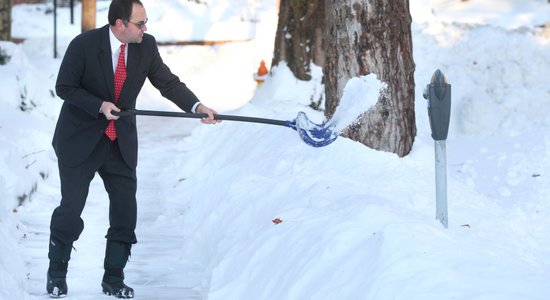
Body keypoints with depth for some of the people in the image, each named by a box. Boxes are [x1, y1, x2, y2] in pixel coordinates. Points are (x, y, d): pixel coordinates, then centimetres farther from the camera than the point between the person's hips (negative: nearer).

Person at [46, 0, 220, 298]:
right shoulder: (84, 45, -18)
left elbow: (168, 83, -4)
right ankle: (56, 273, 19)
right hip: (80, 140, -4)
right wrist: (99, 105, -24)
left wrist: (197, 106, -19)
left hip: (121, 142, 4)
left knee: (125, 212, 2)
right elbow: (64, 87, -12)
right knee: (71, 209, 0)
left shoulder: (146, 46, -6)